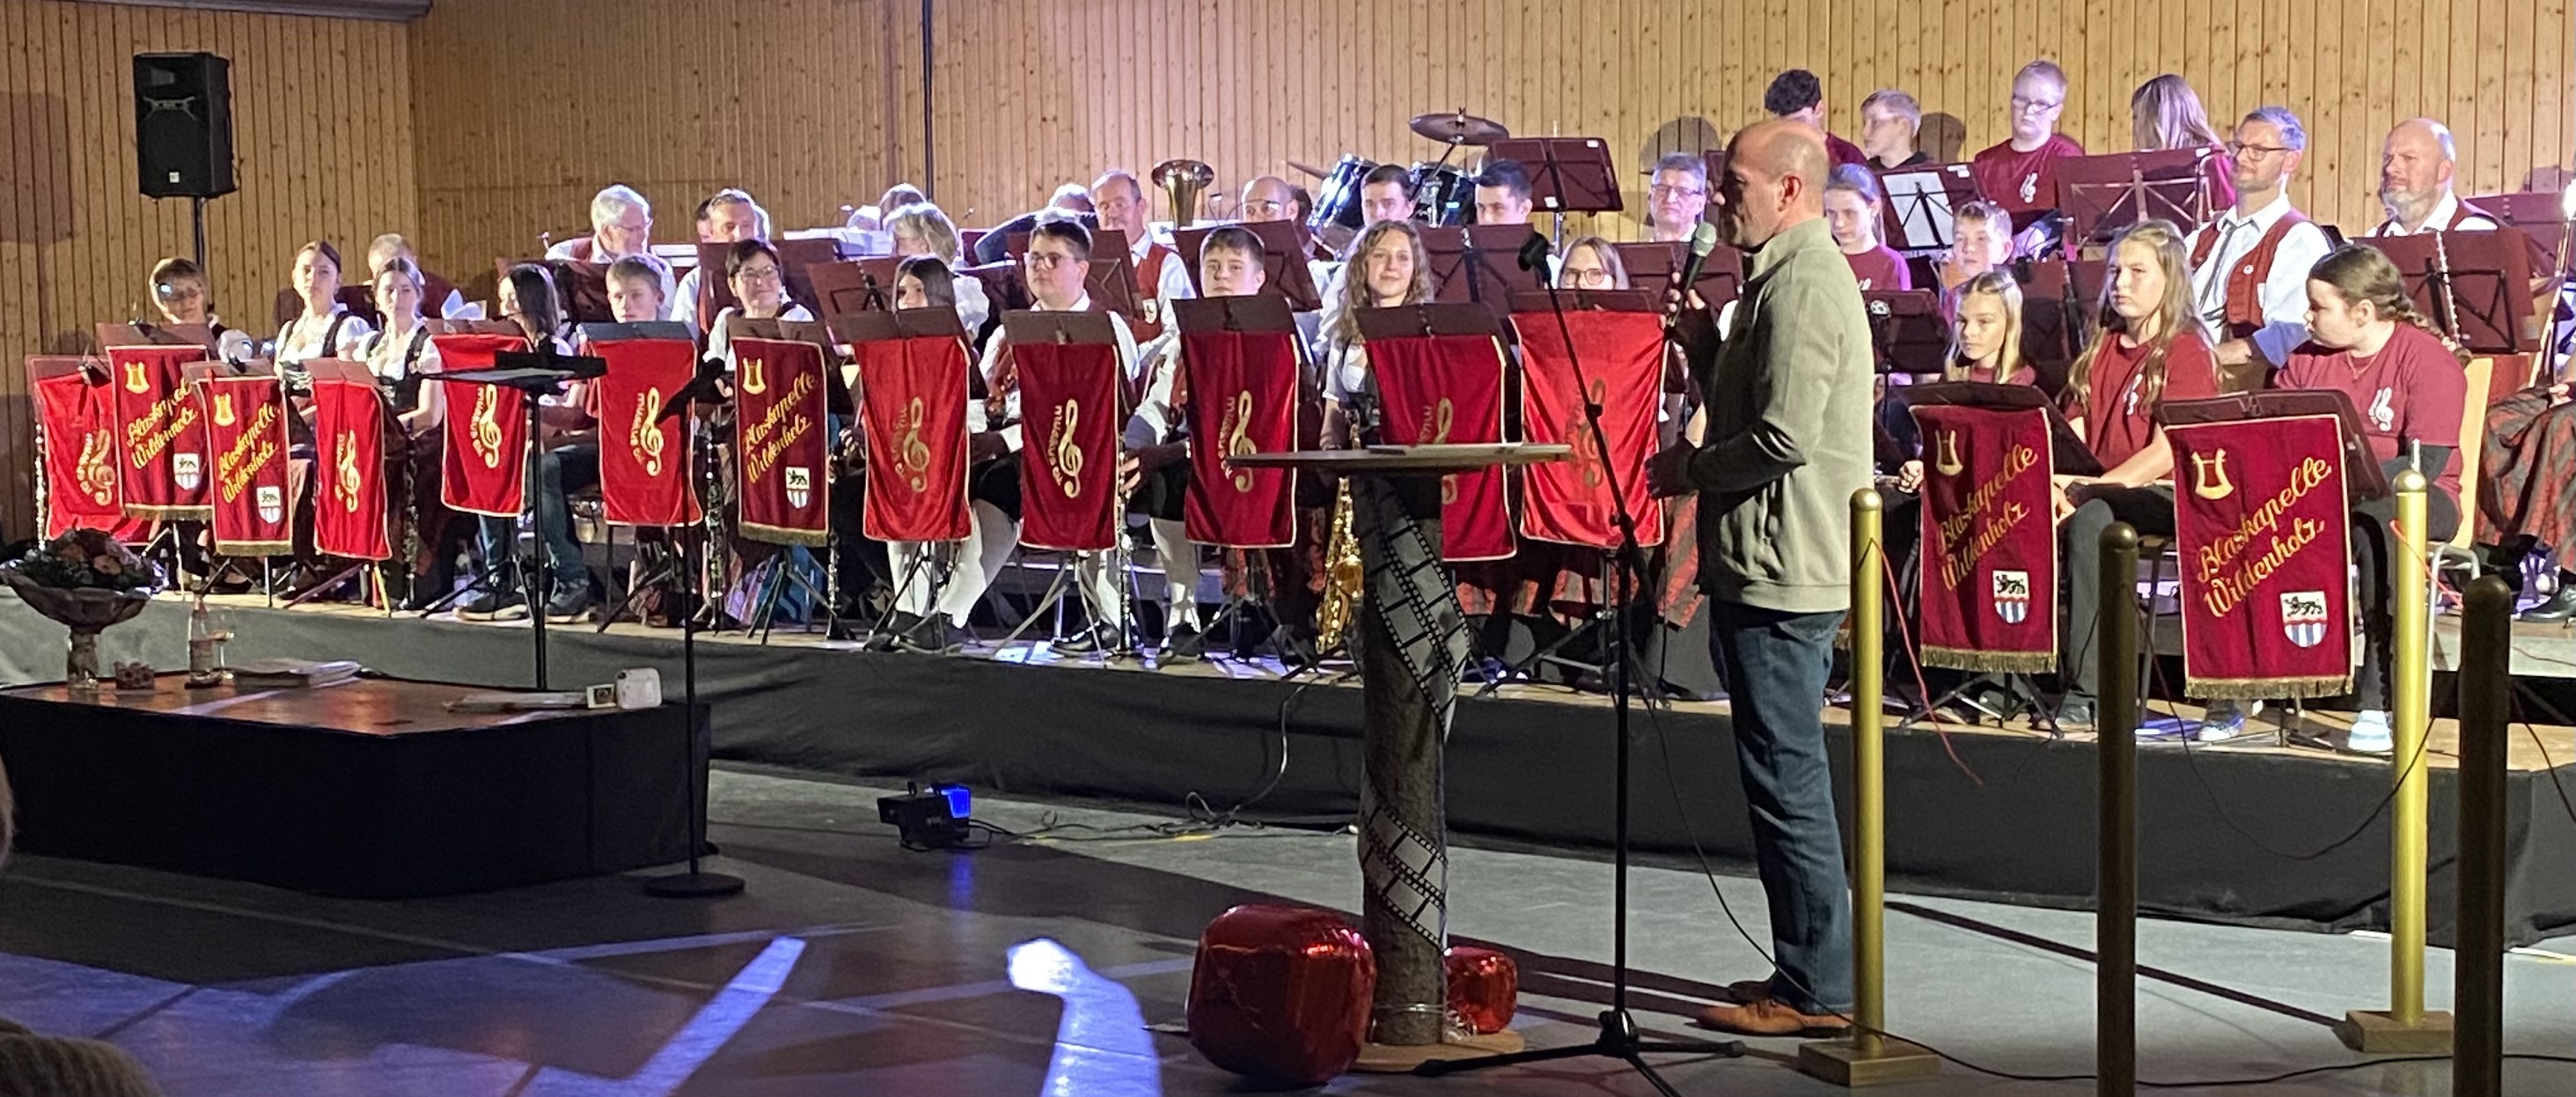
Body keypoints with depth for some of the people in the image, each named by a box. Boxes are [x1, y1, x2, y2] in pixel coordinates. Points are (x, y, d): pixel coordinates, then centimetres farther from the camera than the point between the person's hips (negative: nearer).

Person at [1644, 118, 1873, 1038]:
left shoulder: (1802, 285, -16)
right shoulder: (1787, 276, 17)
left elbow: (1785, 437, -24)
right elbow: (1742, 404, 20)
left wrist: (1691, 470, -10)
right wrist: (1701, 339, 6)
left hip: (1781, 572, -11)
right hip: (1776, 566, 11)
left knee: (1786, 780, -6)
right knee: (1786, 778, 16)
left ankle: (1815, 990, 1)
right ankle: (1808, 972, 24)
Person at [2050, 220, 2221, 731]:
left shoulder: (2187, 350, -2)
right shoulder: (2101, 348, 20)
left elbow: (2167, 452, -12)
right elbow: (2073, 434, 13)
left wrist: (2086, 486, -22)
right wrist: (2058, 481, -10)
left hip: (2163, 496, -6)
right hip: (2101, 489, 6)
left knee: (2089, 517, -36)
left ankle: (2086, 689, -36)